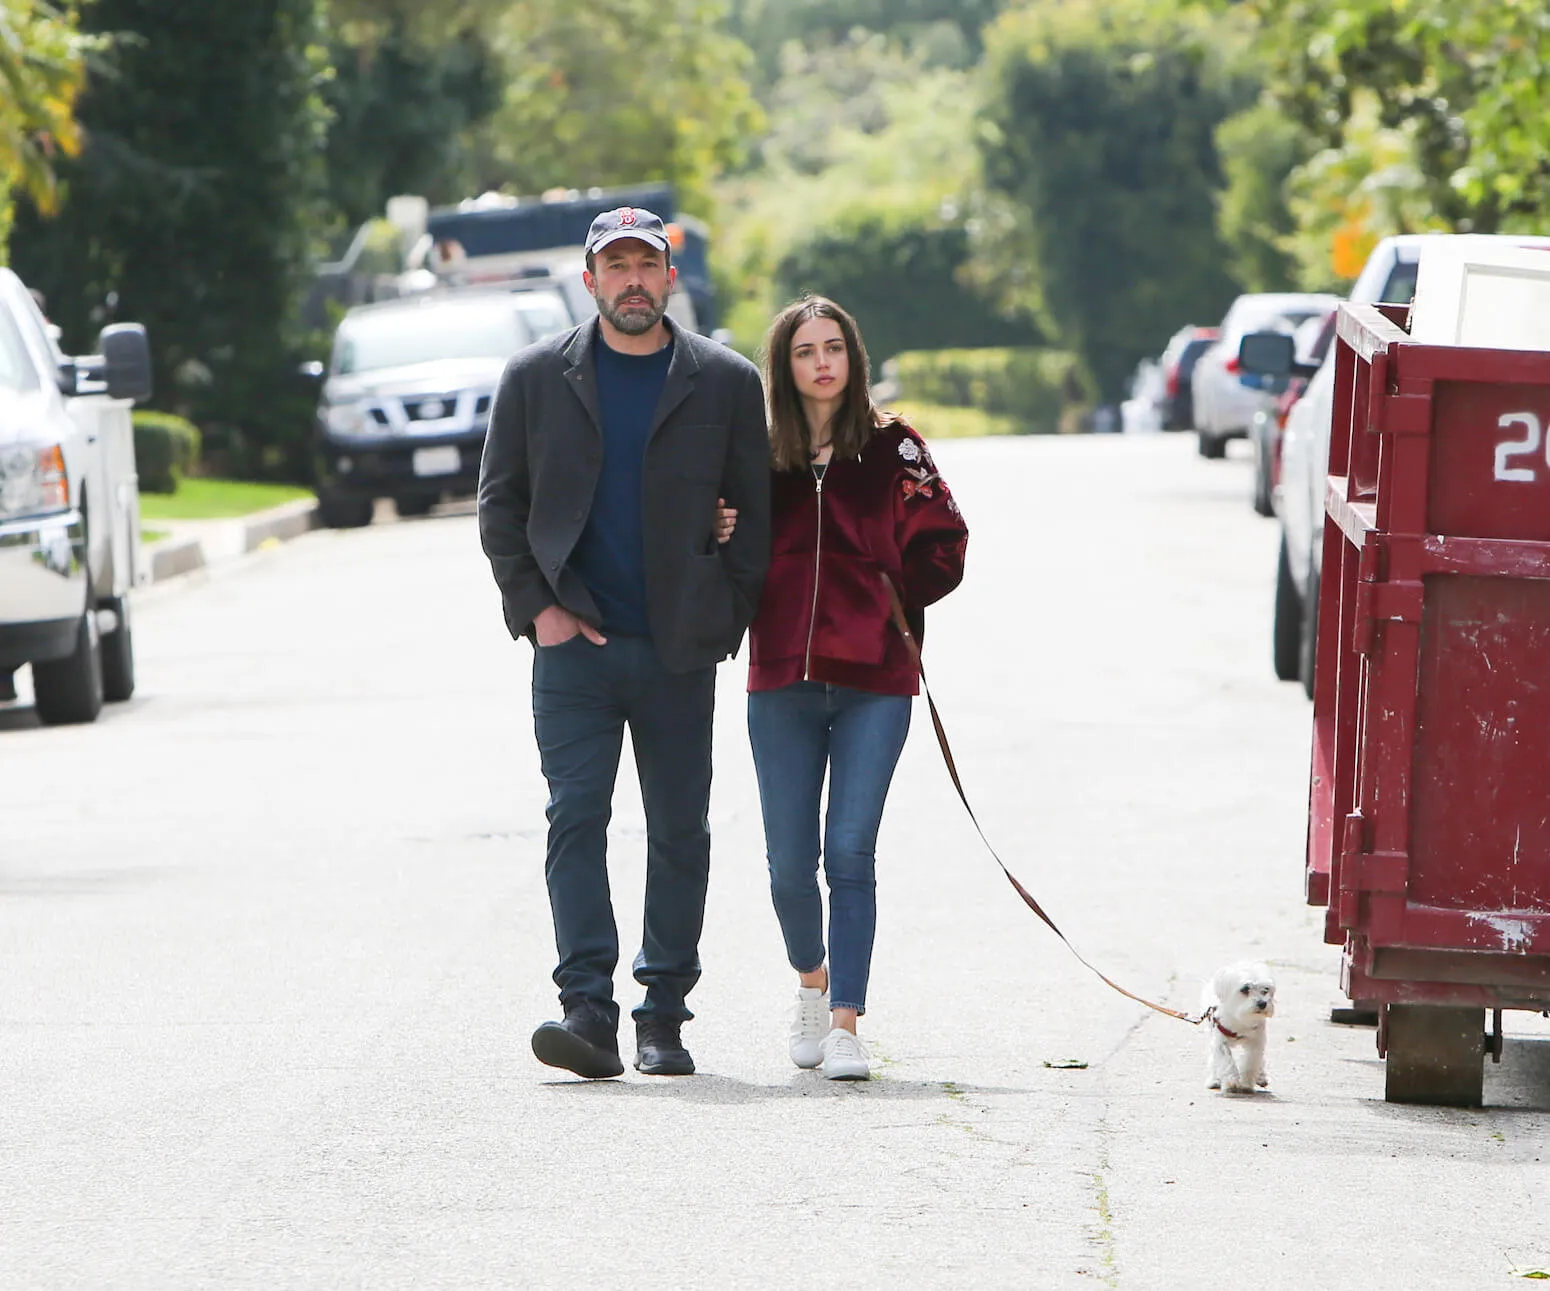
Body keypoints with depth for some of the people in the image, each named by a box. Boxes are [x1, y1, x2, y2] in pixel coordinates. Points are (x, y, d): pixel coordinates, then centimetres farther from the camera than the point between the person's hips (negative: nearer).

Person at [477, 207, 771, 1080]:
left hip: (680, 649, 1)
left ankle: (664, 1017, 12)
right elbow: (501, 503, 10)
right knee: (576, 816, -13)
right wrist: (535, 607, -1)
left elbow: (757, 512, 8)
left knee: (680, 834, 4)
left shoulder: (727, 383, 5)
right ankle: (589, 1012, -18)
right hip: (575, 645, 0)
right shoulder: (538, 378, 7)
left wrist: (729, 617, -1)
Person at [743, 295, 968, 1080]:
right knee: (790, 861, 2)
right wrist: (721, 537, -7)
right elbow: (739, 562, 13)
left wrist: (887, 598, -3)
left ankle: (845, 1024, -6)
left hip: (874, 680, -2)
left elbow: (942, 546, 6)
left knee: (850, 853, -10)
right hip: (781, 678, 2)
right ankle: (812, 981, 31)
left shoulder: (891, 448, 4)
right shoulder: (760, 455, 8)